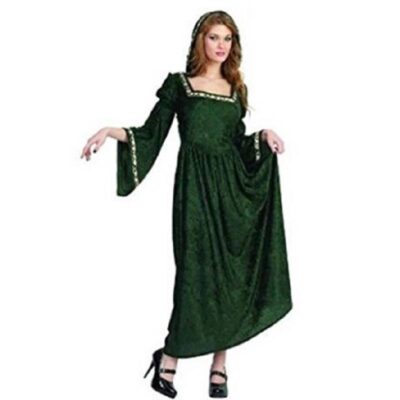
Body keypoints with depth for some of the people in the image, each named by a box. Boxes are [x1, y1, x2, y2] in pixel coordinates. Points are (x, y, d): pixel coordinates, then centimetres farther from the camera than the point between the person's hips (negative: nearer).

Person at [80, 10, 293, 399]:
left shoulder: (236, 89, 15)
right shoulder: (179, 84, 3)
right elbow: (150, 135, -1)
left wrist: (263, 135, 0)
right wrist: (111, 130, -16)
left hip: (232, 186, 4)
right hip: (196, 186, -4)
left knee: (232, 273, 1)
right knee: (197, 272, -9)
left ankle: (219, 367, 8)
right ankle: (168, 360, 5)